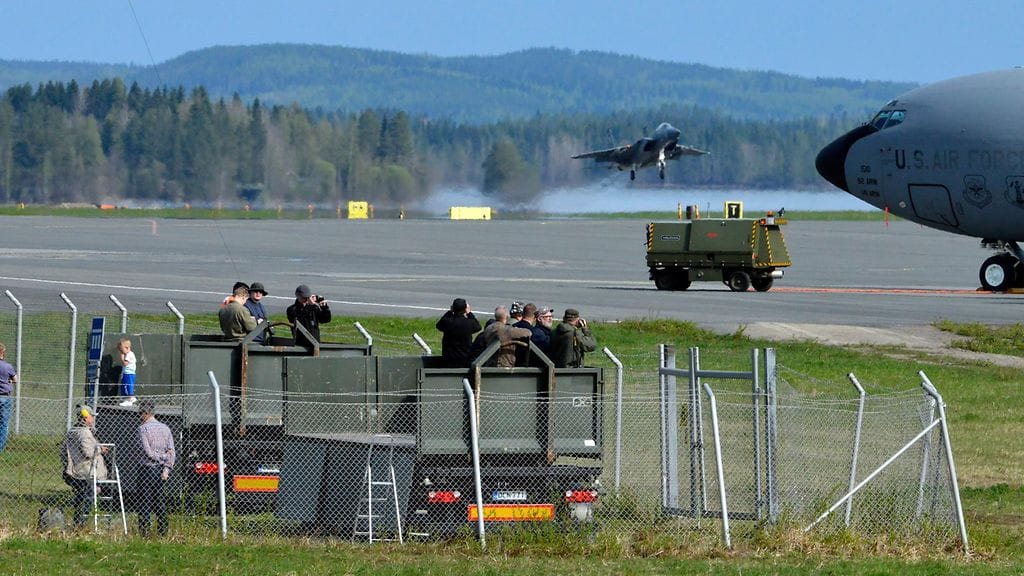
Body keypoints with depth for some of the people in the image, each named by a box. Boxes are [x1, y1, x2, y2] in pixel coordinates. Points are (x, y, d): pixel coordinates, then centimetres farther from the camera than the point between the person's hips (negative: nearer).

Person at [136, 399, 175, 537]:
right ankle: (163, 531, 11)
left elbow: (147, 451, -15)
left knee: (145, 501, -2)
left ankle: (144, 530, -6)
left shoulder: (143, 428, -9)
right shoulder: (165, 428, 8)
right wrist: (167, 468, -2)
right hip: (161, 469, 6)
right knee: (160, 501, 12)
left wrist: (161, 457, -5)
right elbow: (171, 451, 3)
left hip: (147, 469, -6)